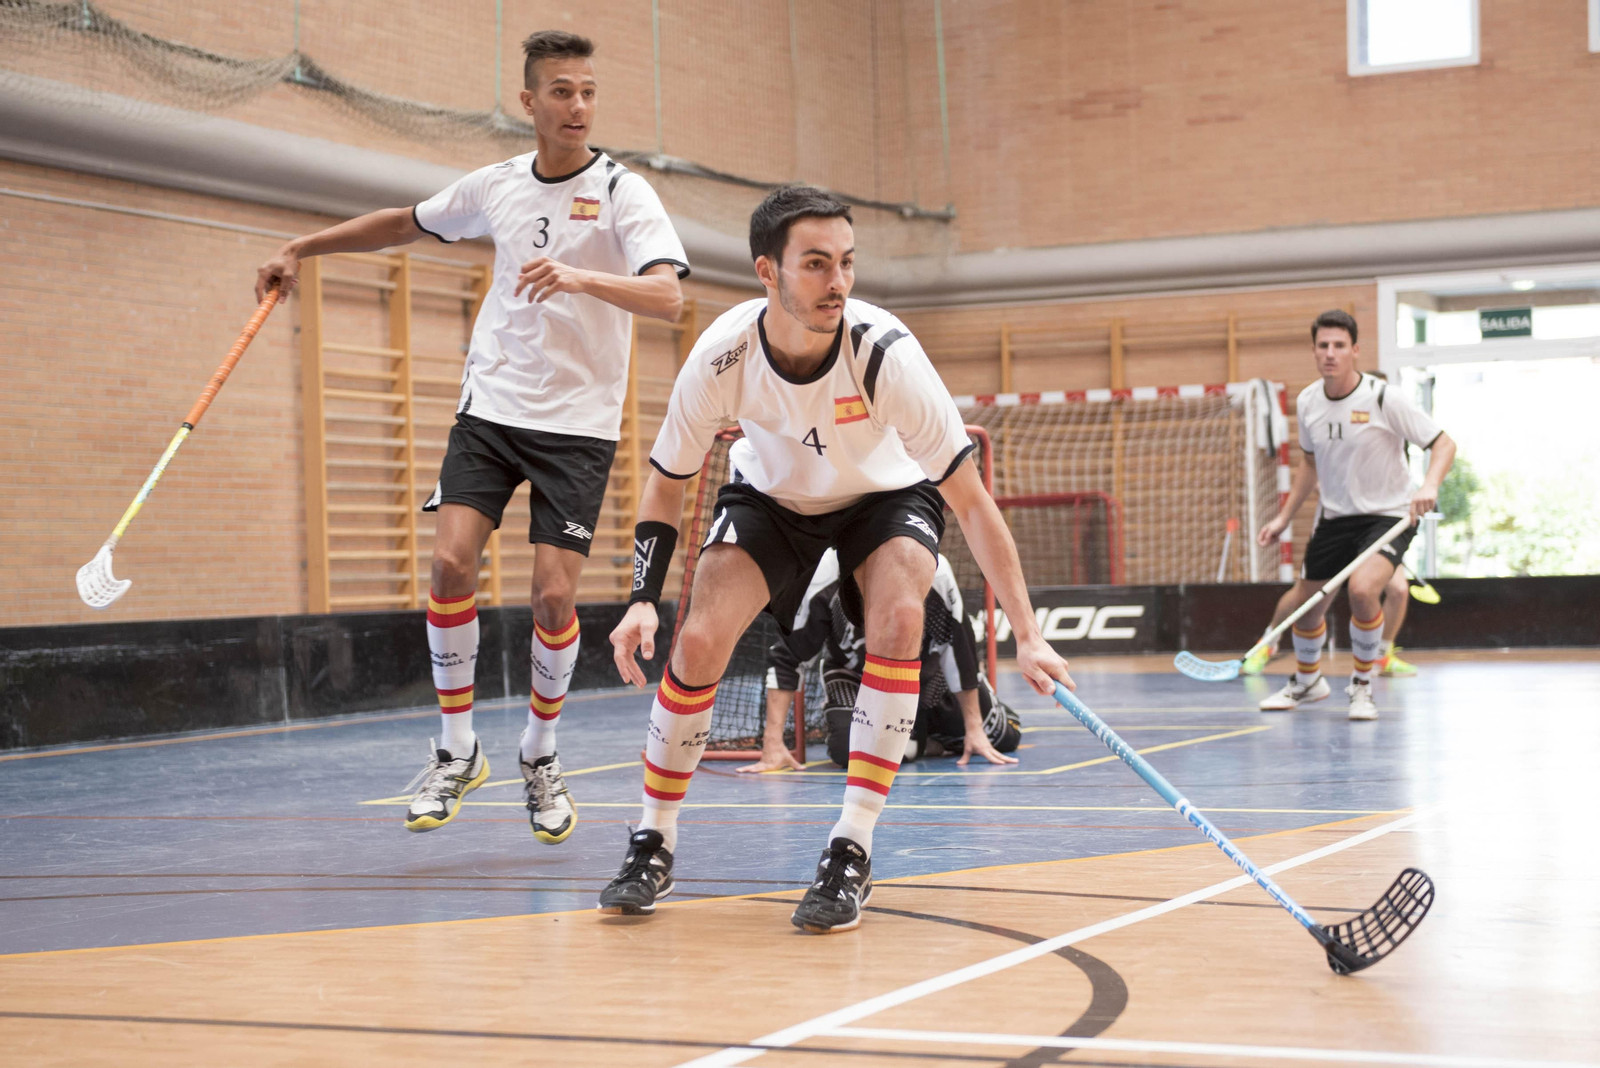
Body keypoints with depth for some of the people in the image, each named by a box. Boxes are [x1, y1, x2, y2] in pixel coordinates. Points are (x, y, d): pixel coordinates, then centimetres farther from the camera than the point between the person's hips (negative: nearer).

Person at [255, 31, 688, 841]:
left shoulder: (622, 192, -7)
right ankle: (456, 751, 2)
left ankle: (539, 757, 15)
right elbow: (404, 223, 24)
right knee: (451, 562, -13)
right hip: (491, 405, 3)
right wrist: (301, 249, 22)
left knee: (554, 593, -9)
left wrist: (579, 276, -38)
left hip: (577, 420, -3)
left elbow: (667, 297, -23)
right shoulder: (496, 187, 6)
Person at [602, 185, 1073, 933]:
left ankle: (852, 853, -21)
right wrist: (643, 600, -22)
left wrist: (1027, 635, -33)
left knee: (898, 617, -30)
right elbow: (666, 485, -10)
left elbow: (971, 503, -29)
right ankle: (652, 847, 2)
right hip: (769, 496, 1)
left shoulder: (885, 352, -34)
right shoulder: (721, 358, -28)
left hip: (886, 496, -1)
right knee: (698, 639, -19)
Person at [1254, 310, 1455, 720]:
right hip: (1334, 518, 6)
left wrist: (1429, 485, -34)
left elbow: (1444, 443, -15)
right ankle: (1307, 681, 43)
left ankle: (1362, 685, -7)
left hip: (1387, 515, -6)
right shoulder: (1307, 402, 0)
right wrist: (1284, 516, 15)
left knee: (1362, 589, -31)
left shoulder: (1384, 398, -17)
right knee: (1303, 606, 10)